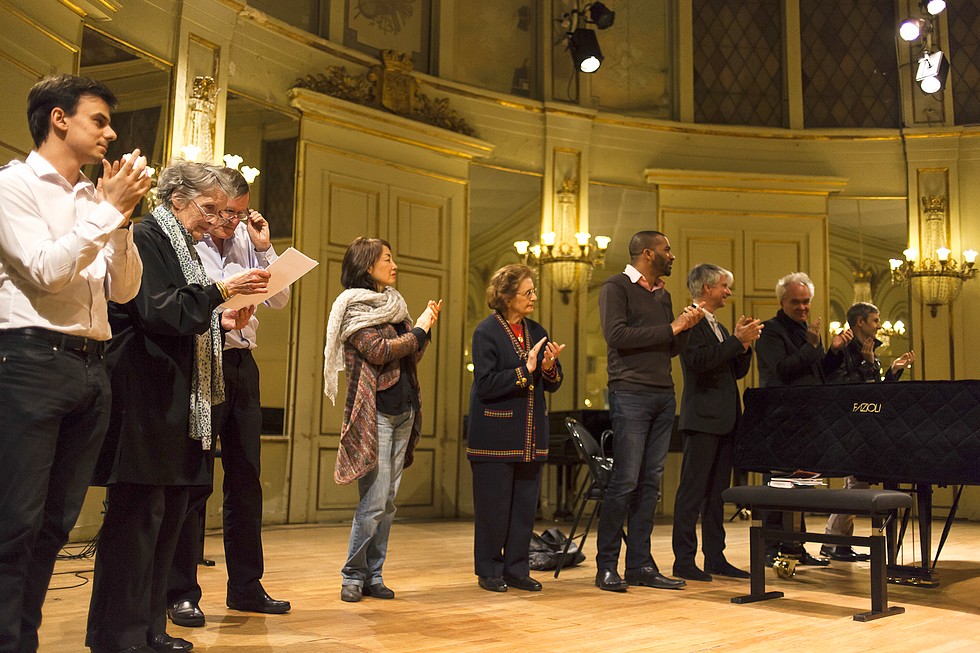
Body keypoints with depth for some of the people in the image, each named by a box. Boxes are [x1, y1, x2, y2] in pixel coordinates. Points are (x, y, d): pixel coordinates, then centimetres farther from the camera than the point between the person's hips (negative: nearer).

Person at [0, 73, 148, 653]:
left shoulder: (94, 198, 18)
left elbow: (123, 289, 13)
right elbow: (47, 270, -13)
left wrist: (123, 218, 1)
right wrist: (109, 208, -9)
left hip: (91, 366, 7)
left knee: (56, 522, 10)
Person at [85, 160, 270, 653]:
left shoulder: (182, 246, 22)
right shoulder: (145, 238, -5)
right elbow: (156, 311, -16)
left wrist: (222, 322, 8)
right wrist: (220, 290, -18)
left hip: (178, 399, 9)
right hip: (144, 395, -9)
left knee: (170, 511, 8)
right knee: (137, 512, -7)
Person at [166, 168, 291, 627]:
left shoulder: (246, 241, 13)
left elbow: (279, 300, 11)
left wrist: (264, 247, 3)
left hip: (242, 364, 6)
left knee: (246, 479, 9)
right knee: (194, 480, -2)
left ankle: (245, 587, 20)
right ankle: (181, 591, 8)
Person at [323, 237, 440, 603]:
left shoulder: (392, 305, 17)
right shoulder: (354, 306, -4)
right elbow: (378, 351, -16)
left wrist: (426, 328, 2)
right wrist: (419, 330, -7)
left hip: (403, 411, 7)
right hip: (375, 413, -7)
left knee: (388, 503, 8)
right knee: (374, 501, -8)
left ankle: (373, 576, 15)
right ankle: (353, 576, 6)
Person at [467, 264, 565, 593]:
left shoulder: (536, 332, 11)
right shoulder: (486, 332, -7)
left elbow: (552, 384, 12)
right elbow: (485, 384, -16)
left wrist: (549, 367, -9)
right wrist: (524, 371, -18)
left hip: (531, 435, 6)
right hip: (495, 435, -6)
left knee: (526, 505, 9)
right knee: (493, 506, 1)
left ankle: (516, 569, 21)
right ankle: (489, 571, 16)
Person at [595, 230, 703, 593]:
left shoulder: (663, 295, 20)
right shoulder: (616, 287, -3)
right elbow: (617, 335, -16)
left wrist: (686, 326, 2)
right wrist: (670, 328, -11)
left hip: (664, 396, 7)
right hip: (630, 395, -7)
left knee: (650, 482, 7)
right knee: (625, 480, -8)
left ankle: (640, 565, 13)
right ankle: (606, 566, 2)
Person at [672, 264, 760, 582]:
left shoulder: (718, 327, 21)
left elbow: (738, 371, 18)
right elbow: (700, 361, -22)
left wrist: (746, 343, 2)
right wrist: (738, 340, -17)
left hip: (725, 420, 9)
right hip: (703, 418, -9)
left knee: (717, 491, 12)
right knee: (693, 490, -7)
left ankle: (715, 558, 18)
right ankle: (684, 560, -2)